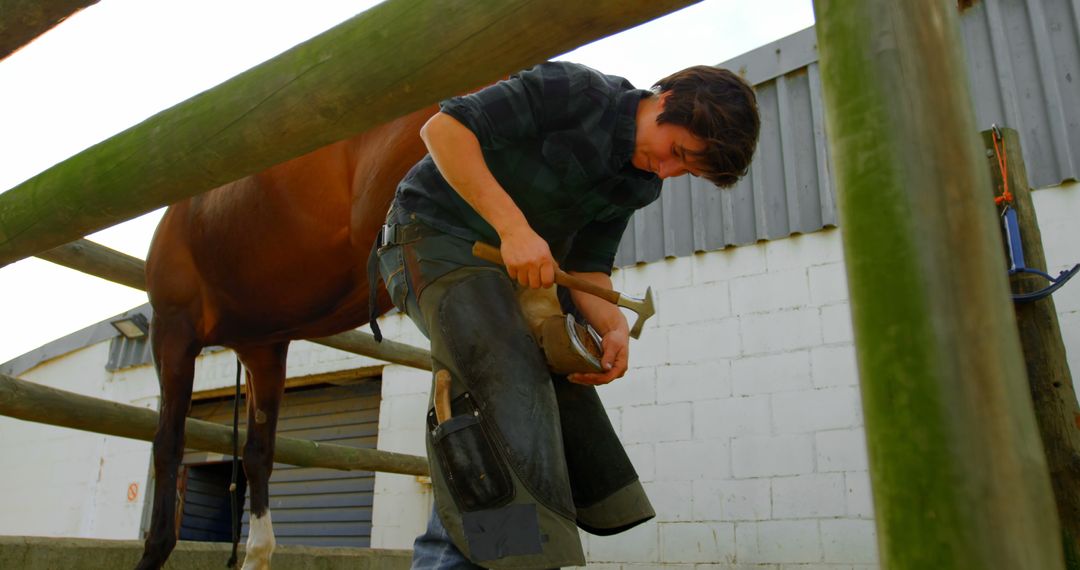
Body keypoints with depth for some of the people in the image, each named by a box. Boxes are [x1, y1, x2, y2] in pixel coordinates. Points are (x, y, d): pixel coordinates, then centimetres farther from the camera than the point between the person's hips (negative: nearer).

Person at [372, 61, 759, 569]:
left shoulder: (642, 183, 4)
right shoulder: (574, 89, -18)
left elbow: (586, 265, 5)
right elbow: (443, 128, -24)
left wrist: (613, 326, -17)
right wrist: (513, 226, -33)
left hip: (518, 265, 8)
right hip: (435, 235, -8)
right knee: (502, 375, -29)